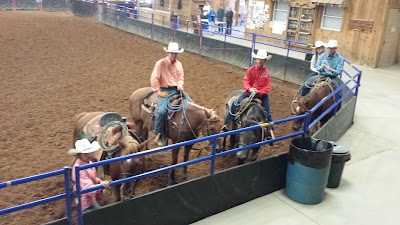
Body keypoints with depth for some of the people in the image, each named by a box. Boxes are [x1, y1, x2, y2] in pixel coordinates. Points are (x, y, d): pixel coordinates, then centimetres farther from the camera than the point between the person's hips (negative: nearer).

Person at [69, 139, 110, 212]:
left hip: (93, 197, 9)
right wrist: (101, 185, -50)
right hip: (86, 200, -9)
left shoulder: (88, 162, 0)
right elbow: (87, 187, -35)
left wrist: (100, 181, -5)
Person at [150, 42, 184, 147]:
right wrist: (158, 92, -14)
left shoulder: (179, 64, 6)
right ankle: (158, 135, -11)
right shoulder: (161, 63, -10)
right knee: (162, 110, -27)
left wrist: (180, 85, -5)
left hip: (176, 90, 6)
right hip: (164, 90, -5)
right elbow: (154, 78, -12)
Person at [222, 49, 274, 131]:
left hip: (262, 94, -1)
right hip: (250, 91, 1)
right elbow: (246, 81, -6)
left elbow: (267, 87, -8)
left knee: (267, 113, 1)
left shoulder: (266, 73, -6)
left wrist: (259, 92, -24)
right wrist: (250, 89, -26)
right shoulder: (251, 70, -3)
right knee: (235, 104, -14)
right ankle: (225, 125, -7)